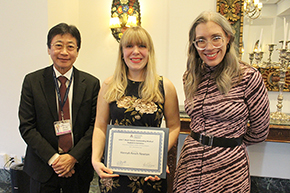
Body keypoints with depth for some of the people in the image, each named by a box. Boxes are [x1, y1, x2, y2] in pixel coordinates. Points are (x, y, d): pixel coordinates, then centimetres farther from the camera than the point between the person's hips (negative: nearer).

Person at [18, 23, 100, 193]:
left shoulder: (91, 83, -3)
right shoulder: (32, 81, -3)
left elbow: (95, 126, -5)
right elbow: (26, 127, -6)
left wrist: (73, 157, -13)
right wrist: (53, 158, -13)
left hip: (79, 168, 0)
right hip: (43, 168, 0)